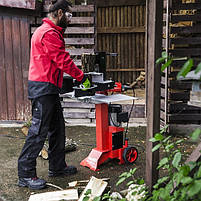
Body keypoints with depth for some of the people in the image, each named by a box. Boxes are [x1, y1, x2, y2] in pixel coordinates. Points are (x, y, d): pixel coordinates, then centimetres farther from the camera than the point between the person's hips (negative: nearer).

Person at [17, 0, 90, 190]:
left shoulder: (51, 31, 21)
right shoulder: (49, 33, -14)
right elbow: (63, 60, -17)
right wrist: (82, 77, -6)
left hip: (49, 88, 11)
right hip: (43, 88, -11)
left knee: (57, 128, 15)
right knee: (39, 131, -7)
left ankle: (57, 167, 26)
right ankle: (26, 175, 2)